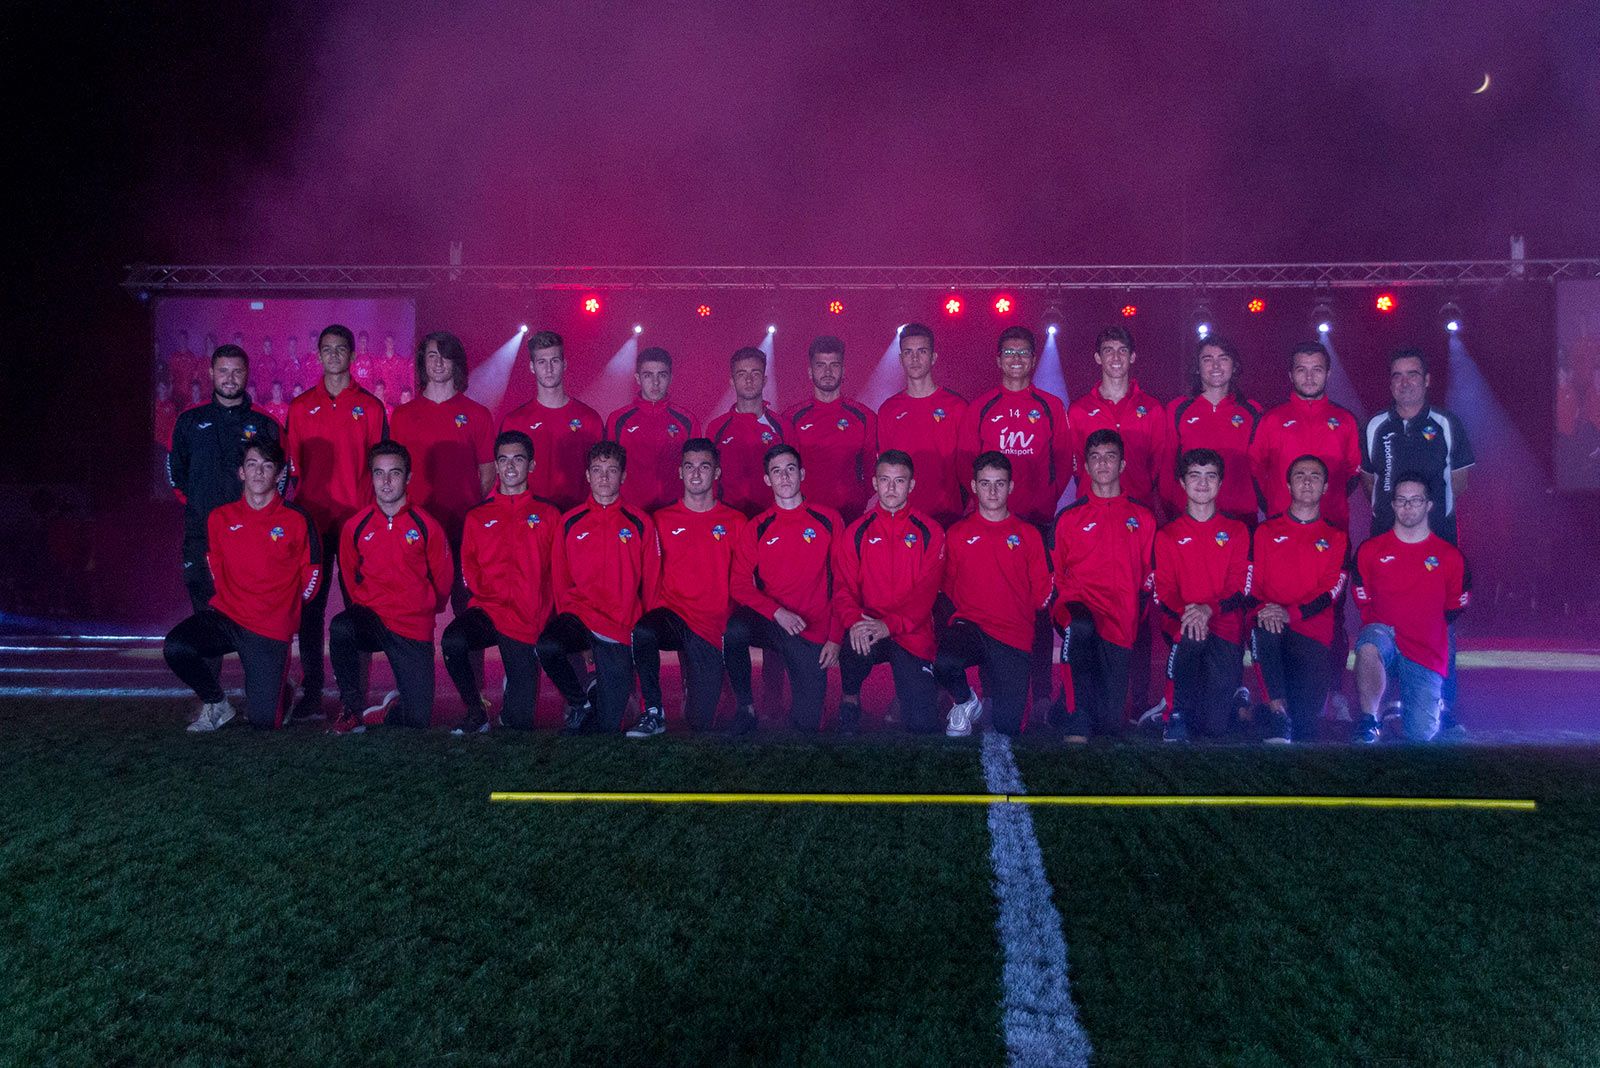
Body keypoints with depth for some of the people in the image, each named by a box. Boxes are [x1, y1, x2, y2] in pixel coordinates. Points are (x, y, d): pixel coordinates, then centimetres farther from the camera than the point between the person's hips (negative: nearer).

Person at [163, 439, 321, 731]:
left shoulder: (297, 521, -5)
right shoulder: (220, 518, 4)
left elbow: (311, 576, 5)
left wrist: (281, 609, 8)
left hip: (271, 632, -2)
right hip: (225, 616, 3)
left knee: (263, 722, -6)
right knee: (175, 647, -28)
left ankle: (279, 690, 34)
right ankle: (216, 704, 1)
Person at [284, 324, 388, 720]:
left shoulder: (370, 407, 7)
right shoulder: (300, 407, 11)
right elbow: (293, 465, 12)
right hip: (312, 520, 1)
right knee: (309, 608, 0)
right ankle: (311, 693, 5)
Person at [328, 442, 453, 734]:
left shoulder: (427, 526, -4)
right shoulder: (355, 526, 0)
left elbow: (443, 578, 8)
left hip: (414, 629, 0)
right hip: (370, 617, 1)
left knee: (418, 722, -5)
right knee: (340, 628, -37)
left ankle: (387, 712, 33)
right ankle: (352, 710, -17)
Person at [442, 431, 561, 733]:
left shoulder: (548, 515, 11)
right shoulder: (477, 516, 15)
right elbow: (469, 571, 8)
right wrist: (497, 593, -7)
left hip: (528, 620, -1)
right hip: (487, 608, 1)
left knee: (519, 723, -7)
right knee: (452, 642, -35)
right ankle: (476, 715, -12)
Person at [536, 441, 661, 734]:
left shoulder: (640, 523, 4)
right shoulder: (570, 522, 7)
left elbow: (651, 584, 5)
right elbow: (560, 580, 12)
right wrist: (568, 619, 1)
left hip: (620, 631, -1)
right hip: (578, 614, 1)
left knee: (608, 726, -6)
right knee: (547, 647, -35)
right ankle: (579, 703, -5)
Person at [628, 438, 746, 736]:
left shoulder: (735, 522, 9)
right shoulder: (662, 520, 10)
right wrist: (653, 610, -8)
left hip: (712, 627, 0)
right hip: (671, 613, 0)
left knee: (700, 721, -5)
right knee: (642, 632, -37)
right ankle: (653, 713, -20)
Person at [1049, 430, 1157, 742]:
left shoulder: (1143, 518, 15)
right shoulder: (1068, 517, 12)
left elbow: (1149, 576, 15)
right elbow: (1054, 575, 14)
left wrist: (1135, 612, 2)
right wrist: (1065, 606, -1)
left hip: (1120, 622, 1)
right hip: (1078, 603, -1)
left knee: (1111, 723, -6)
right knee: (1080, 628, -42)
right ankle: (1077, 723, -32)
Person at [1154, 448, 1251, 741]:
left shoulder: (1236, 532, 15)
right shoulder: (1167, 535, 14)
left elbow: (1239, 588, 3)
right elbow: (1163, 590, 3)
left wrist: (1209, 609, -17)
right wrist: (1185, 611, -20)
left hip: (1224, 623, 0)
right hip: (1183, 622, 0)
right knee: (1193, 639, -40)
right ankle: (1179, 712, -16)